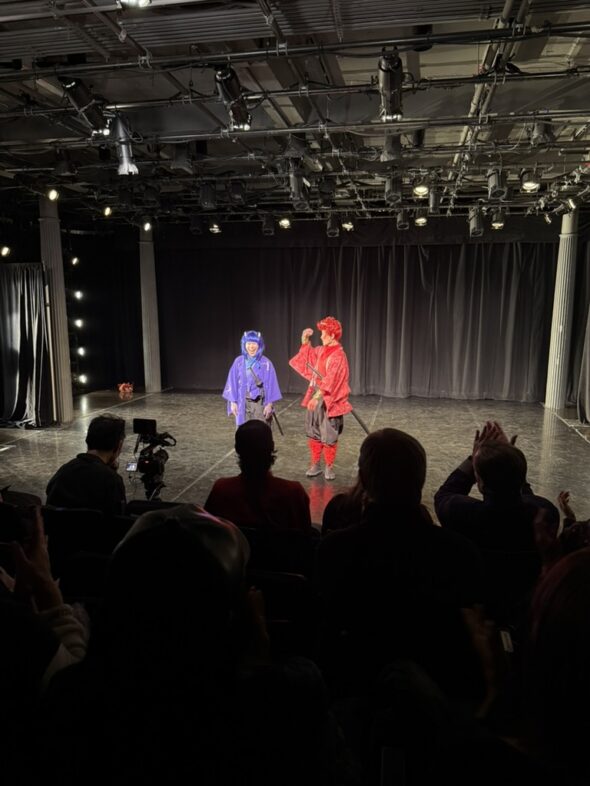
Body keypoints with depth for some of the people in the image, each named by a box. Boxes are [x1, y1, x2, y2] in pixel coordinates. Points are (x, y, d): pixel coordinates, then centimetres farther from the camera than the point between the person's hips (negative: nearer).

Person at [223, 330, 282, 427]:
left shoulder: (265, 363, -5)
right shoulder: (239, 361, 1)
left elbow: (270, 384, -3)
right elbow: (232, 382, 4)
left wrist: (269, 404, -7)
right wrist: (233, 402, 0)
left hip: (259, 403, -2)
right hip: (243, 403, 2)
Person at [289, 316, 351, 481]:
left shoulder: (338, 356, -16)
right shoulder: (321, 351, 8)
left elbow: (330, 381, -24)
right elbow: (307, 355, 28)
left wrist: (317, 396, -32)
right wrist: (305, 340, 13)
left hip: (328, 401, -7)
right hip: (315, 397, 7)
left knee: (329, 436, 1)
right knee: (313, 434, 11)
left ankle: (329, 467, 15)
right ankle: (315, 464, 22)